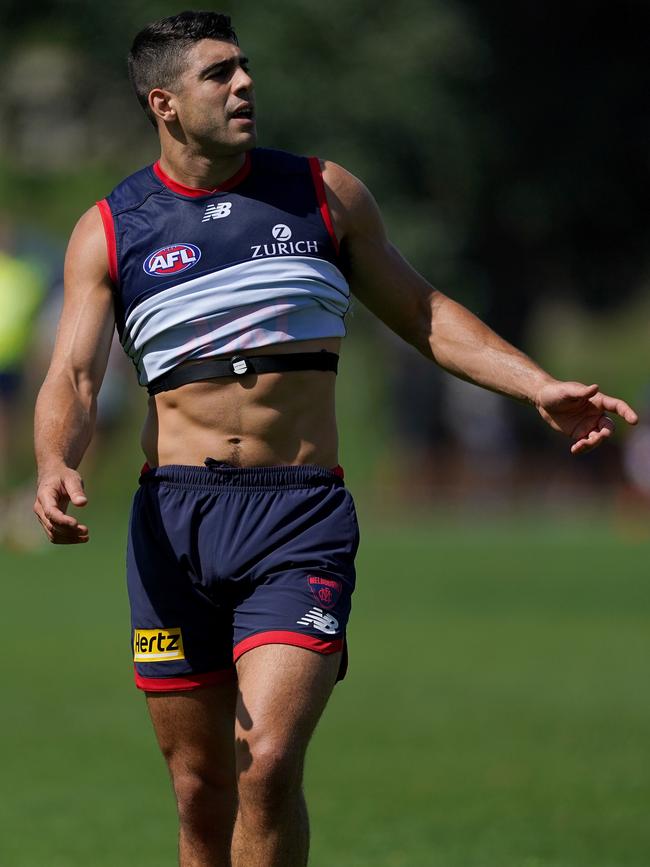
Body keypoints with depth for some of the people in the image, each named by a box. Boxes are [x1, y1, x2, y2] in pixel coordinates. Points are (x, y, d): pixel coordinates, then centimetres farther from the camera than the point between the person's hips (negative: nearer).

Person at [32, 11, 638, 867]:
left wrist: (539, 387, 5)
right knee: (201, 790, 4)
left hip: (301, 516, -1)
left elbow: (423, 312, 17)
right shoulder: (108, 231, 5)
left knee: (268, 765, -18)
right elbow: (73, 378, -2)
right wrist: (57, 465, -23)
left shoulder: (324, 193, 9)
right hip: (174, 517, 1)